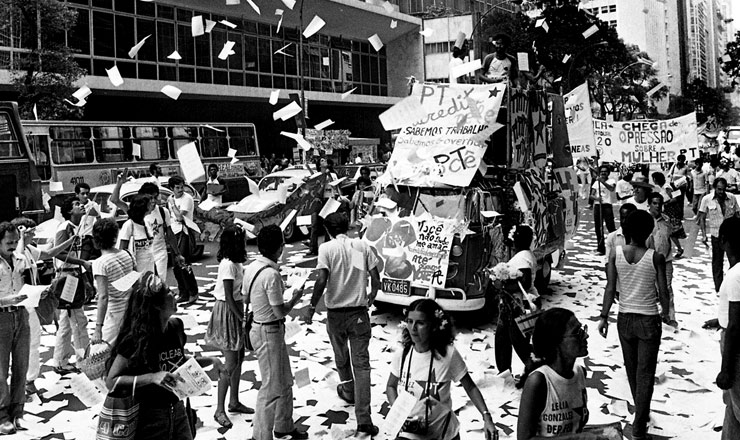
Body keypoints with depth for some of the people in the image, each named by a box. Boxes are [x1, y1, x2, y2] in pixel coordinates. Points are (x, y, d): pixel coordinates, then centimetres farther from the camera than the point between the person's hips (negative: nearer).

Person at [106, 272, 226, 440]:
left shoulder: (175, 327, -2)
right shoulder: (135, 339, -20)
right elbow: (111, 381, -18)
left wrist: (210, 360, 0)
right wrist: (152, 377, -29)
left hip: (177, 409, 5)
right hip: (150, 416, -5)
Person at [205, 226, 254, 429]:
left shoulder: (235, 262, 5)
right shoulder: (228, 265, -22)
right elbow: (229, 298, -22)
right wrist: (243, 319, -17)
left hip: (236, 309, 9)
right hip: (227, 312, -9)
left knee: (239, 359, 16)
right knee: (231, 365, -4)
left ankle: (234, 402, 29)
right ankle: (219, 410, 7)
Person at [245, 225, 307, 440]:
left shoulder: (252, 267, 2)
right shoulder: (271, 274, -26)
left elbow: (245, 297, 14)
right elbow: (280, 311, -21)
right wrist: (296, 297, -4)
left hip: (259, 325, 10)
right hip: (269, 333, -10)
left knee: (285, 382, 22)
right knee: (272, 388, 3)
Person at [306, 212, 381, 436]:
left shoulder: (327, 248, -7)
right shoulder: (362, 245, 1)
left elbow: (322, 281, -17)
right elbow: (376, 279, 1)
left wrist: (312, 306, -7)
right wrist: (371, 296, 21)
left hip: (336, 313, -1)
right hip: (359, 312, 1)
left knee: (341, 356, 25)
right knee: (361, 363, 0)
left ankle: (348, 390, 47)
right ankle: (364, 419, -7)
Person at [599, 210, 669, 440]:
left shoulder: (615, 253, -8)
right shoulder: (656, 257, -13)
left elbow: (610, 288, -9)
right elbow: (663, 292, -8)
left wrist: (603, 316, -3)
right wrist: (665, 313, 11)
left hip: (625, 318, 3)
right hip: (649, 320, -3)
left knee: (632, 370, 20)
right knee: (645, 374, 4)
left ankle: (641, 413, 39)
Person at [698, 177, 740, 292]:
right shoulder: (707, 199, -5)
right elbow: (702, 218, -1)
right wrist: (704, 235, -7)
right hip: (716, 234, -1)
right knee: (717, 261, 9)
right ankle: (718, 286, 19)